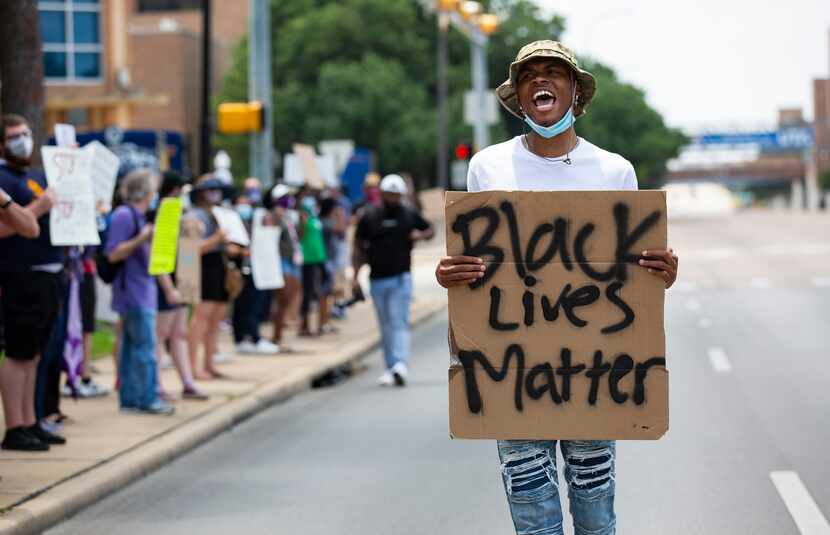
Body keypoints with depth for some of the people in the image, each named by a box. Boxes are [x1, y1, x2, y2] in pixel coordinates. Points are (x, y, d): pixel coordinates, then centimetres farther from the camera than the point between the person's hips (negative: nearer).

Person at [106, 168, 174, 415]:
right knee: (145, 345, -7)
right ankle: (148, 398, -4)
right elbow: (113, 254, -18)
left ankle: (130, 398, 12)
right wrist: (142, 239, -26)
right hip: (134, 292, -10)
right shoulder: (124, 215, -13)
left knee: (131, 345, 10)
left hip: (142, 290, 10)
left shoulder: (138, 215, 16)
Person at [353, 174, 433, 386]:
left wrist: (420, 235, -6)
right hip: (377, 279, 2)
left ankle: (400, 364, -23)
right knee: (386, 327, 9)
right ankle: (390, 369, 16)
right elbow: (358, 248, 7)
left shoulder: (409, 214, 4)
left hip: (401, 278, -2)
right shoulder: (369, 217, 3)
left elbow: (430, 230, 18)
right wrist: (355, 276, -1)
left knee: (399, 322, -13)